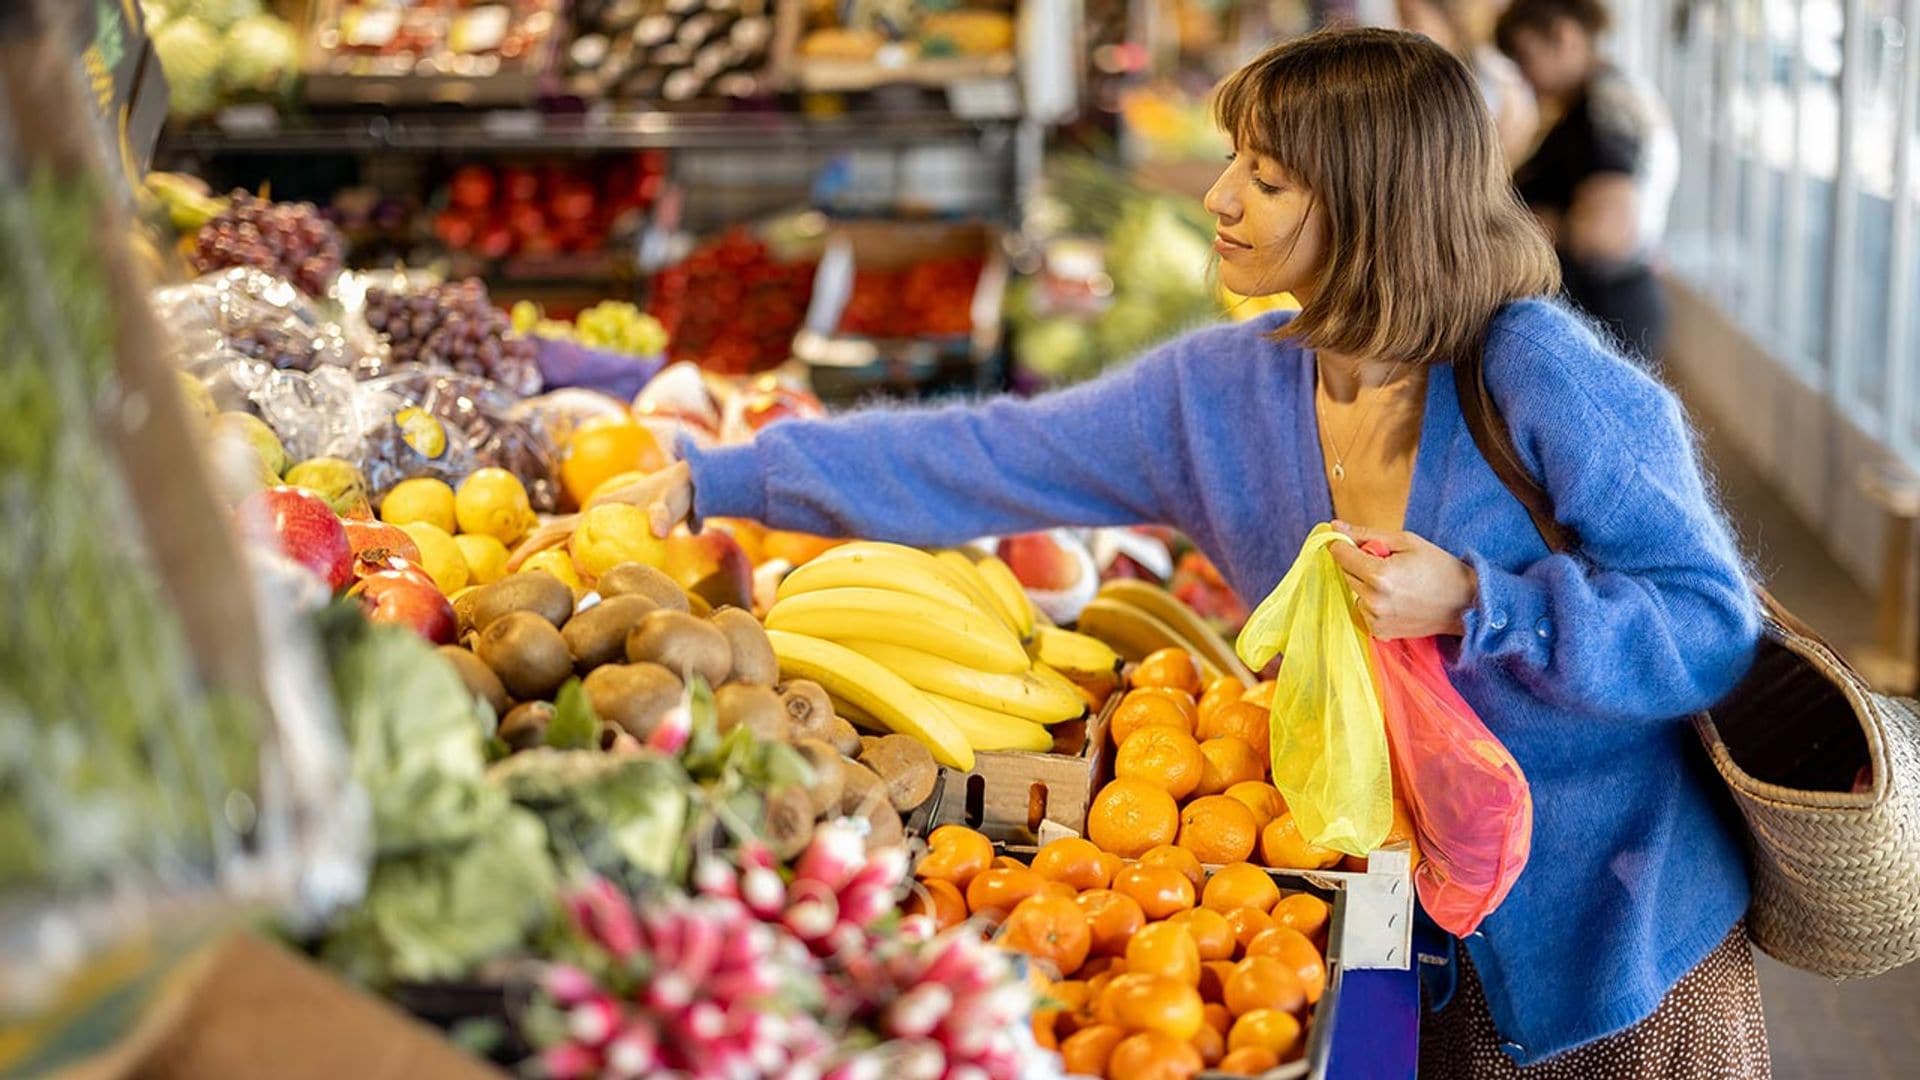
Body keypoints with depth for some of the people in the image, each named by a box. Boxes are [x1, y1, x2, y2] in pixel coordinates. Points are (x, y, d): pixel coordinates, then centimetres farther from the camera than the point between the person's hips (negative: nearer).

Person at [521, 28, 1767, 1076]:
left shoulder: (1541, 379, -19)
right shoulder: (1221, 393, -3)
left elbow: (1712, 621, -16)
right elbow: (981, 459, 1)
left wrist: (1473, 604, -30)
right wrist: (717, 479, 1)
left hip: (1615, 942, -4)